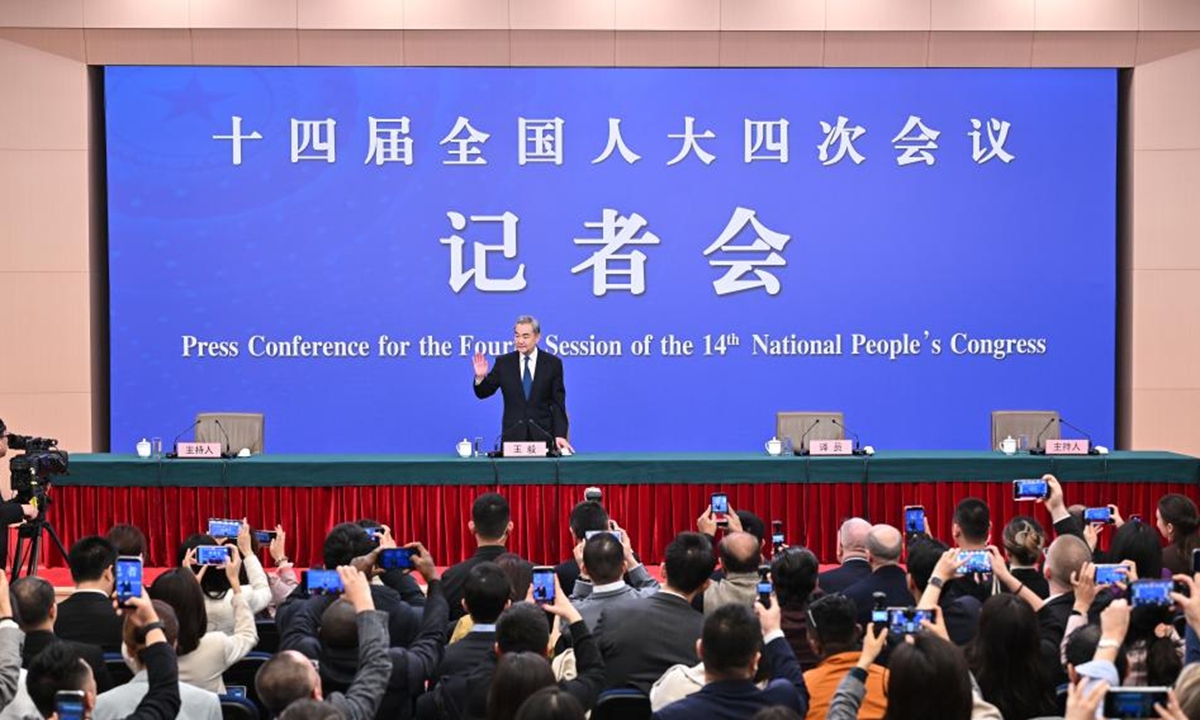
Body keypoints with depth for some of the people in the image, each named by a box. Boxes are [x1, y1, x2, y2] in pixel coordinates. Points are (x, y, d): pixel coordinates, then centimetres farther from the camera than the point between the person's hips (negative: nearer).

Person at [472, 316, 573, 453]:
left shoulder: (553, 363, 2)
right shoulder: (503, 362, 5)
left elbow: (558, 403, 0)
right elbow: (483, 393, 9)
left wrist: (560, 435, -9)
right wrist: (480, 377, -12)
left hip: (543, 435, -1)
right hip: (512, 435, 1)